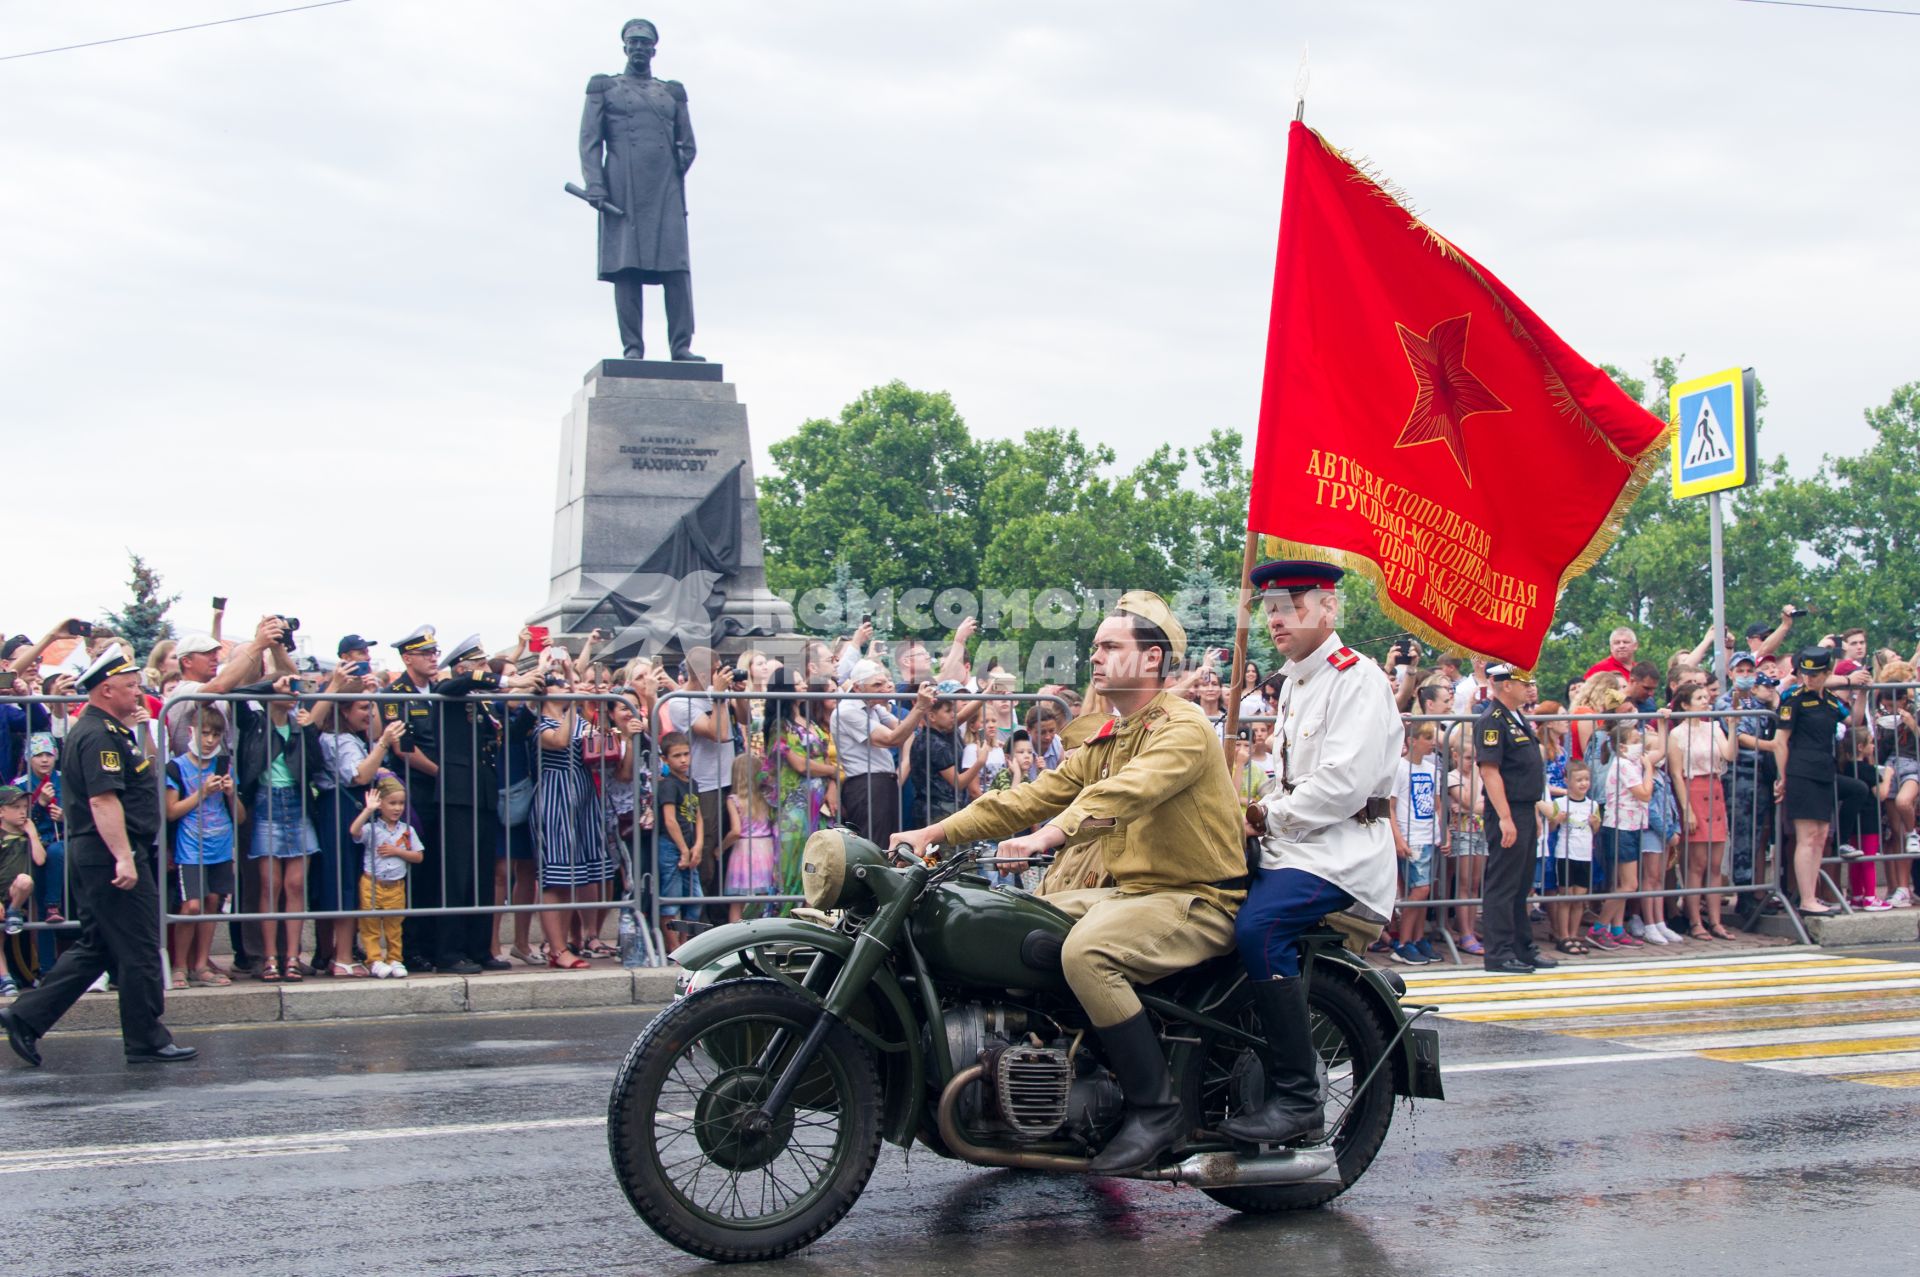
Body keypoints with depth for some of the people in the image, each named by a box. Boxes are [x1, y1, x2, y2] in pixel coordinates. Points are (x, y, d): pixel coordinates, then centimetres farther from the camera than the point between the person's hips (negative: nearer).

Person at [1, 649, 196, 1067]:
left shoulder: (107, 730, 16)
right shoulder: (100, 736, -17)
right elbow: (103, 800, -26)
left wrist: (135, 728, 23)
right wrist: (124, 858, -29)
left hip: (95, 856, 11)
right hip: (109, 855, -11)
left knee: (95, 949, 15)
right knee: (139, 950, -2)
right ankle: (147, 1040, 7)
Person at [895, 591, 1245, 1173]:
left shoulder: (1183, 727, -13)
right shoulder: (1106, 741, 16)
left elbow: (1126, 792, -32)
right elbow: (1033, 796, 10)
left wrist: (1051, 835, -46)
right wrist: (936, 832, 0)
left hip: (1199, 900, -9)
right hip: (1131, 891, 9)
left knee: (1086, 950, -32)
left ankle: (1157, 1108, -22)